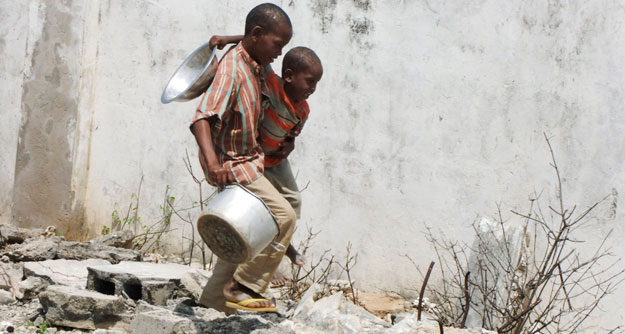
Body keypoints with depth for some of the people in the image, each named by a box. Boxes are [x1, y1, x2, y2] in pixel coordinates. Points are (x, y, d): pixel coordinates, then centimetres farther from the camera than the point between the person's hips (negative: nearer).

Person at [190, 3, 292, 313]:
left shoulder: (253, 67, 7)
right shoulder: (231, 70, -22)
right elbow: (202, 118, -34)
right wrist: (213, 162, -48)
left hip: (246, 159, 10)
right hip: (231, 163, -10)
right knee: (282, 216, -16)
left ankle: (214, 300, 26)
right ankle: (242, 289, -9)